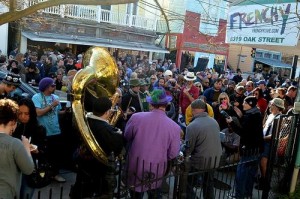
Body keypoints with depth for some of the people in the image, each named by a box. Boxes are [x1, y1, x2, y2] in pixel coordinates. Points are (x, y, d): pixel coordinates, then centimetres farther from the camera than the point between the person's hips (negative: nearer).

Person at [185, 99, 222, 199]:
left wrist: (183, 156, 5)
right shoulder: (214, 121, -1)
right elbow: (216, 140, 10)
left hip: (200, 160, -6)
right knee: (209, 183, 24)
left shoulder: (192, 126, -21)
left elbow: (189, 147, -15)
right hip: (215, 159, 6)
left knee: (189, 183, 12)